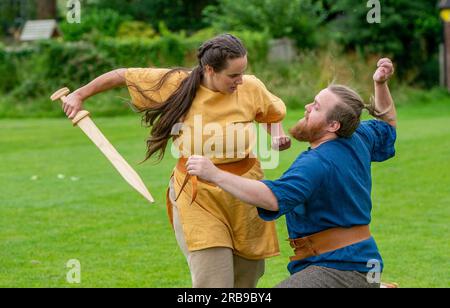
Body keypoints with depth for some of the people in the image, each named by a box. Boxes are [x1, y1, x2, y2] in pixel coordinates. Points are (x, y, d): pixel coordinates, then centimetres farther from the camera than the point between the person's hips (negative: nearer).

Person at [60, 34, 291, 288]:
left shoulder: (251, 87, -5)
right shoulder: (177, 84, -11)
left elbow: (274, 112, 18)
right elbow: (122, 75, 2)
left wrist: (279, 136, -2)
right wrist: (80, 95, 6)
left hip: (246, 198, 3)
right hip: (199, 200, -3)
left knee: (246, 283, 13)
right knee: (213, 283, -13)